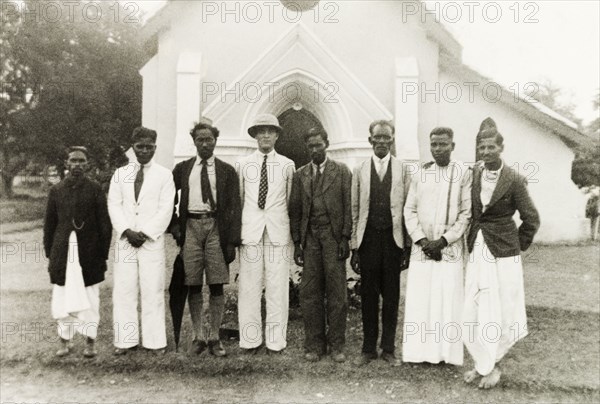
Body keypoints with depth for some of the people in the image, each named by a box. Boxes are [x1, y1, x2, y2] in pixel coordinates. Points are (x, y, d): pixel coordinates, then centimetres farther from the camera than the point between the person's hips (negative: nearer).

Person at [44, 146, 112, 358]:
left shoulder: (95, 190, -1)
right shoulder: (56, 190, 6)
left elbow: (105, 224, 0)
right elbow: (49, 224, 11)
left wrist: (103, 255, -2)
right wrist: (49, 254, 7)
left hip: (89, 253, -2)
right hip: (63, 253, 2)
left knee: (90, 298, 5)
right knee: (62, 298, 7)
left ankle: (90, 342, 18)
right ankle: (65, 340, 23)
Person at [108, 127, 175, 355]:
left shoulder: (164, 175, 5)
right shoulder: (120, 174, 13)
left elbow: (165, 210, -2)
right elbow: (114, 205, 6)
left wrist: (145, 234, -10)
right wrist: (127, 231, -8)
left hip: (152, 240, -2)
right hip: (125, 240, 2)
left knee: (153, 291, -1)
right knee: (123, 291, 3)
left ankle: (155, 341, 8)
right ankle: (125, 340, 12)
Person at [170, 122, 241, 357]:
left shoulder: (227, 171, 7)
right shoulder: (182, 169, 12)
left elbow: (234, 207, 3)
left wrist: (232, 241, -5)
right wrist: (174, 225, 4)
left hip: (216, 226, -1)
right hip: (190, 227, 1)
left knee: (216, 286, 1)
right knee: (193, 285, 4)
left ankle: (214, 338, 10)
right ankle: (198, 336, 14)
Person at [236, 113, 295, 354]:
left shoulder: (287, 165, 8)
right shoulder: (243, 165, 9)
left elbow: (292, 201, 10)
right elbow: (237, 199, 12)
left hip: (278, 230, 0)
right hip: (250, 230, 0)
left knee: (278, 287, 2)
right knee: (249, 286, 2)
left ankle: (276, 340, 12)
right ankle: (250, 339, 13)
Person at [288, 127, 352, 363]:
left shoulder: (342, 171, 7)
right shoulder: (300, 175, 13)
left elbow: (348, 207, 2)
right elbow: (295, 210, 11)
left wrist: (345, 238, -6)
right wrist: (296, 243, 5)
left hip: (333, 236, -2)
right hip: (309, 237, 2)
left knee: (336, 292, 1)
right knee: (309, 293, 2)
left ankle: (337, 345, 12)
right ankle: (314, 345, 13)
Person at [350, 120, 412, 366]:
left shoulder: (403, 170, 4)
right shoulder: (359, 171, 6)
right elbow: (354, 210, 6)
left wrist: (408, 246, -2)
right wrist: (354, 247, 2)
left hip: (393, 239, 0)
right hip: (368, 238, 1)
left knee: (391, 296, 7)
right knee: (368, 295, 7)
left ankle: (389, 348, 21)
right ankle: (368, 348, 20)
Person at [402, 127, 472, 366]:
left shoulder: (463, 173, -1)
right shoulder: (420, 174, 8)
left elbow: (467, 213, -4)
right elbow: (409, 210, 6)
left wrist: (443, 241, -11)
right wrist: (421, 240, -6)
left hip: (450, 248, -2)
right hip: (422, 247, 3)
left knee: (449, 300, 0)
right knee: (419, 300, 3)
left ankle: (447, 353, 13)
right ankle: (419, 352, 14)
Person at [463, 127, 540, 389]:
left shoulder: (514, 180, -10)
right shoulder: (472, 174, 1)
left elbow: (531, 220, -2)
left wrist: (518, 247, 1)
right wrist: (470, 240, 10)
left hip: (503, 254, -3)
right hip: (477, 251, 4)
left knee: (503, 310, 4)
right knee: (475, 310, 6)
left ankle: (488, 363, 23)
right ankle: (485, 364, 23)